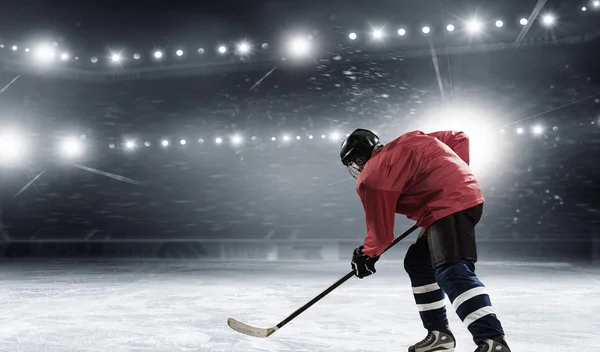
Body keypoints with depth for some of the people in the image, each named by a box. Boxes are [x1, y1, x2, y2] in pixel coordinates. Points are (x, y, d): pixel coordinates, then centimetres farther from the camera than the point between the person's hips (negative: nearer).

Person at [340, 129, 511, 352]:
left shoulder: (371, 177, -1)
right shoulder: (405, 143, 20)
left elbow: (381, 230, 2)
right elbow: (458, 138, 21)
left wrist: (367, 254, 21)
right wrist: (456, 174, 21)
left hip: (449, 204, -10)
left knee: (452, 271, -23)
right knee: (417, 262, 17)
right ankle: (439, 333, 20)